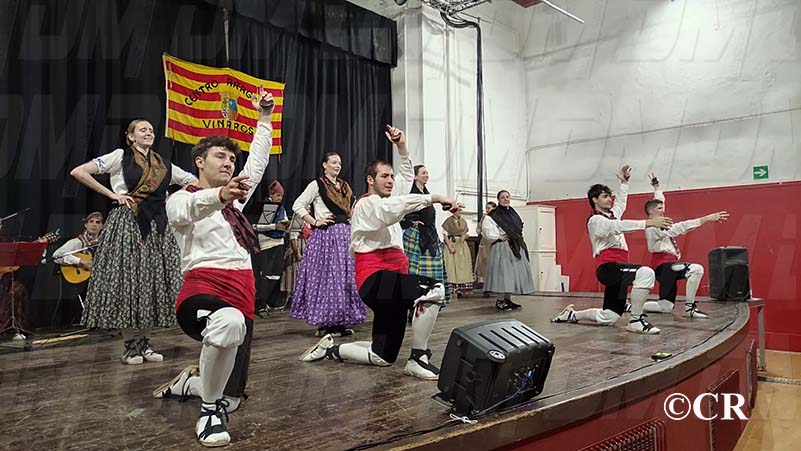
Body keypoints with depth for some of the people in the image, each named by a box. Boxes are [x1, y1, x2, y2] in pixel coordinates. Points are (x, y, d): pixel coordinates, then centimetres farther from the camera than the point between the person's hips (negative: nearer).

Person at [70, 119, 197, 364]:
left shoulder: (164, 164, 14)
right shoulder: (120, 156, 2)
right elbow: (78, 172, -5)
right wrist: (112, 194, -7)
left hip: (156, 226, 4)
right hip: (127, 223, -4)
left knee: (153, 281, 3)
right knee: (127, 279, -4)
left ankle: (144, 341, 14)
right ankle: (129, 344, 4)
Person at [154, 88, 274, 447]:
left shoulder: (234, 195, 22)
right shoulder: (181, 198, 3)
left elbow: (258, 162, 33)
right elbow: (184, 211, -23)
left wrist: (264, 118, 34)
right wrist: (220, 195, -43)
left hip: (243, 291, 6)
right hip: (202, 287, -6)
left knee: (231, 399, 3)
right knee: (229, 322, -44)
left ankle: (186, 383, 37)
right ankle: (209, 410, -20)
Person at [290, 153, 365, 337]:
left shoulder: (345, 186, 17)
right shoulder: (317, 184, -1)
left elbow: (354, 208, 32)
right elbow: (298, 206, -4)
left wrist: (352, 222, 15)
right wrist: (315, 222, -8)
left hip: (345, 234, 7)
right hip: (325, 235, -6)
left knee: (346, 277, 5)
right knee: (326, 276, -5)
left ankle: (340, 321, 13)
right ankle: (325, 323, 3)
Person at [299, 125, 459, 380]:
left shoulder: (383, 202, 23)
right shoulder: (367, 204, -3)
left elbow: (407, 176, 33)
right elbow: (397, 206, -25)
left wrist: (402, 145, 21)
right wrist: (435, 198, -30)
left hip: (389, 283, 10)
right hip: (376, 279, -10)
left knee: (383, 357, 11)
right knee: (434, 290, -33)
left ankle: (330, 349, 26)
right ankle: (418, 359, -22)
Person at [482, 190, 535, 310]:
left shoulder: (513, 213, 15)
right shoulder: (493, 215, -8)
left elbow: (519, 229, 26)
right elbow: (486, 228, -20)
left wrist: (518, 239, 9)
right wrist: (499, 237, -15)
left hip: (516, 247, 8)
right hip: (502, 248, -7)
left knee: (514, 273, 8)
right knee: (502, 272, -9)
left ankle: (508, 299, 16)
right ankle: (500, 301, -3)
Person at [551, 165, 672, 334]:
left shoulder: (610, 215, 22)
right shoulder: (596, 220, -6)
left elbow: (620, 202, 42)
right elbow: (620, 226, -23)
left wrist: (624, 182, 35)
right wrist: (649, 222, -33)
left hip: (616, 270, 9)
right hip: (608, 267, -9)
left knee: (608, 318, 8)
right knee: (645, 273, -34)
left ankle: (571, 314, 25)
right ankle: (636, 320, -26)